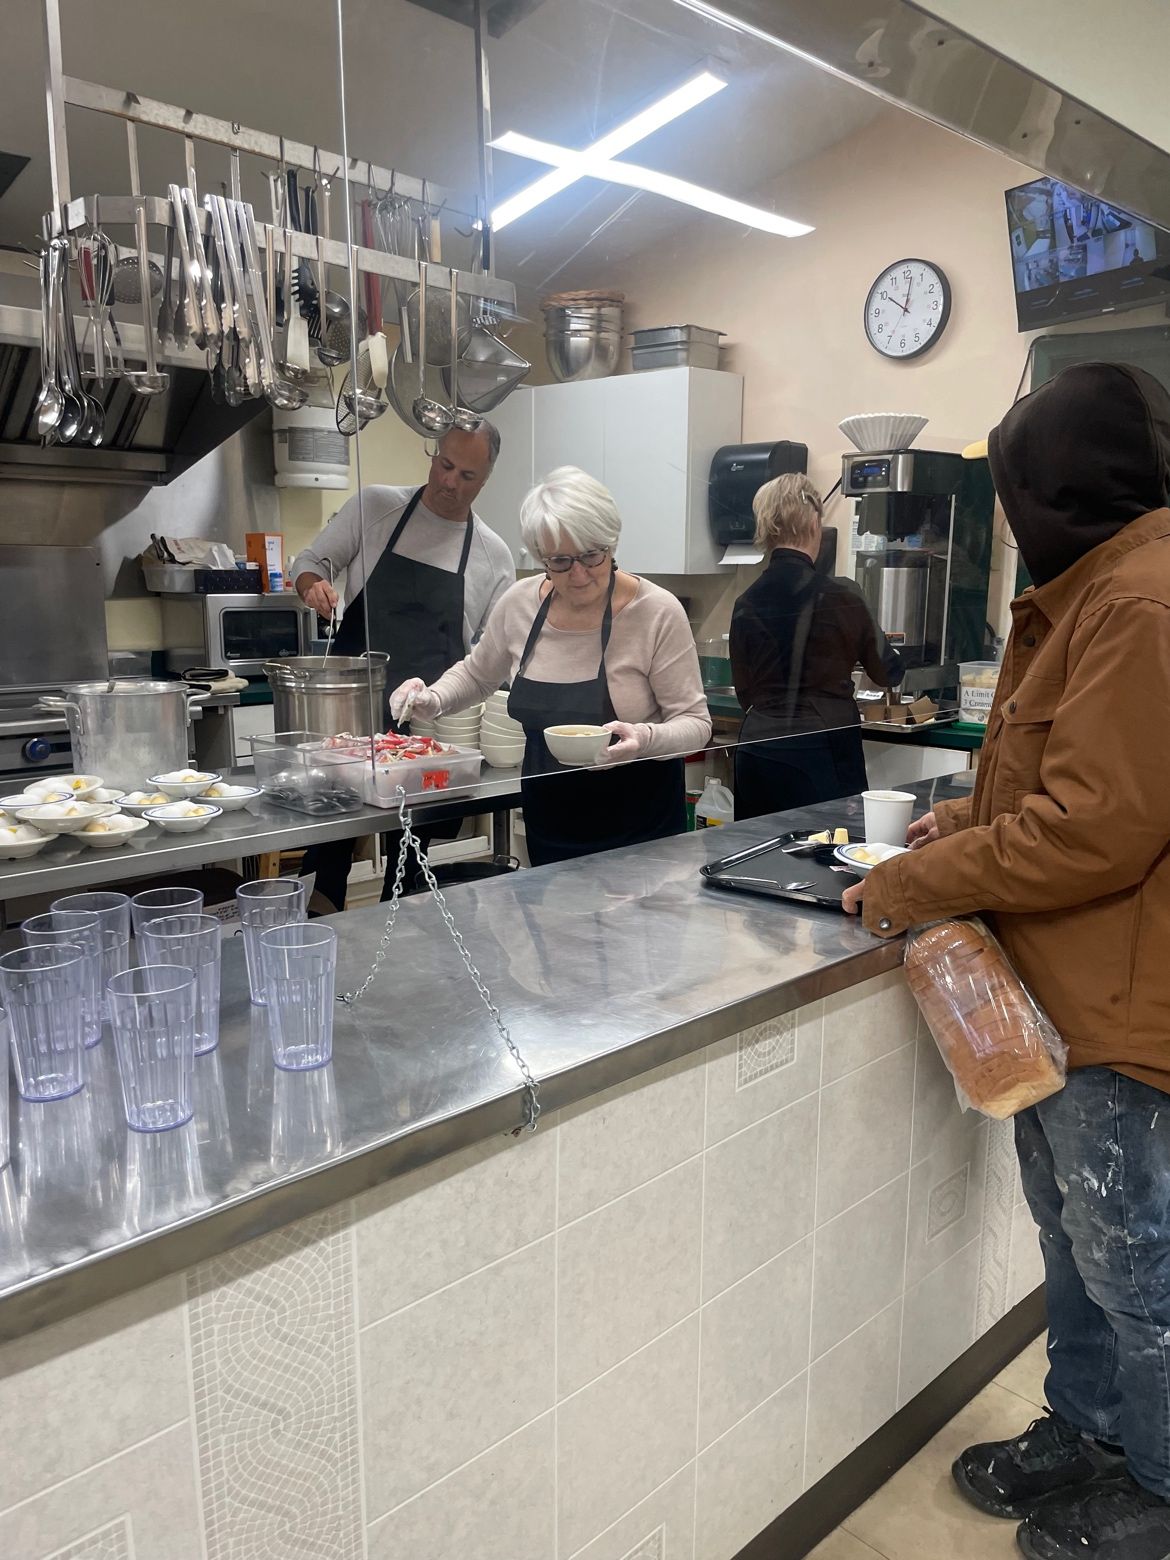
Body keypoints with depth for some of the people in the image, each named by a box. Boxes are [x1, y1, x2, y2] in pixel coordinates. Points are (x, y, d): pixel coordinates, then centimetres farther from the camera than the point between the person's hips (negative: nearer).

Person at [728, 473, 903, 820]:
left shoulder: (746, 602, 2)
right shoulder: (839, 596, -8)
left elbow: (744, 691, 10)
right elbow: (886, 671, 6)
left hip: (757, 749, 5)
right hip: (819, 751, -4)